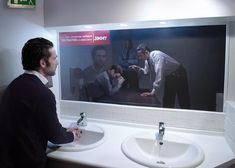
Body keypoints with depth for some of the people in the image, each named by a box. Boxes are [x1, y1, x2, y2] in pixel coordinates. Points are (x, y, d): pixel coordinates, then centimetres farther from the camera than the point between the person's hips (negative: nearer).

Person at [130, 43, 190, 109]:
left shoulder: (157, 56, -31)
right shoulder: (147, 60, -6)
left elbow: (159, 74, -37)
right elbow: (147, 71, 10)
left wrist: (153, 92, -38)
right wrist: (139, 69, -10)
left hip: (178, 74, -7)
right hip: (168, 76, 7)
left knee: (183, 102, -1)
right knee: (167, 102, 6)